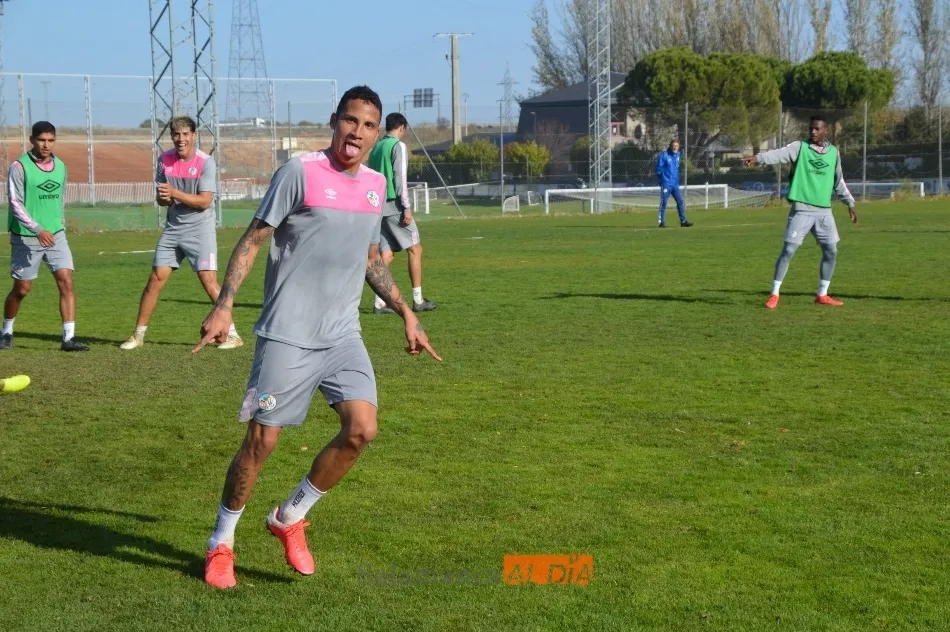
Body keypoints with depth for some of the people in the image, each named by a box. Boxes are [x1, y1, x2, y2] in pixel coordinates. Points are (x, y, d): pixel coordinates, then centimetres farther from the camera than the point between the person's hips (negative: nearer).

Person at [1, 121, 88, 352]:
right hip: (25, 238, -4)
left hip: (55, 235, 4)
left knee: (66, 282, -10)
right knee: (22, 288, 5)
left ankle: (68, 337, -9)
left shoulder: (60, 166, 7)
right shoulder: (20, 166, -10)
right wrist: (38, 230, -27)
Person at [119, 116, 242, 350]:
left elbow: (204, 201, -17)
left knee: (208, 281, -12)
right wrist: (165, 198, -16)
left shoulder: (206, 162, -13)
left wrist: (175, 193, -26)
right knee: (155, 279, 3)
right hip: (173, 228, 5)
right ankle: (138, 335, 13)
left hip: (200, 228, -4)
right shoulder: (164, 160, 1)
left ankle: (232, 334, -4)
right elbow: (160, 197, 7)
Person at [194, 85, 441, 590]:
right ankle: (220, 543, 19)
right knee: (261, 440, -2)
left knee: (361, 429, -8)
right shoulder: (300, 171, -9)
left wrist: (406, 313, 21)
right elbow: (253, 238, -7)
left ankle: (290, 518, 15)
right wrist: (224, 305, -16)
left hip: (342, 335, 5)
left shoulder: (376, 184, 10)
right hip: (287, 335, -5)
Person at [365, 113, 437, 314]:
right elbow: (400, 178, -14)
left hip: (378, 207, 7)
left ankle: (380, 303, -2)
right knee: (415, 249, 3)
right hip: (394, 206, -7)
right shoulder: (398, 146, -7)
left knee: (387, 254, 6)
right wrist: (407, 208, -14)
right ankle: (418, 300, 3)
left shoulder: (376, 147, 16)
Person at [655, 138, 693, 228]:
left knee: (680, 202, 3)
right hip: (666, 184, -6)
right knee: (663, 203, -4)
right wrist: (663, 179, -7)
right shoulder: (664, 155, -9)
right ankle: (661, 222, 1)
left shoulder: (677, 155, 11)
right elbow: (659, 169, -7)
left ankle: (683, 221, 7)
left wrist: (677, 179, 16)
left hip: (675, 184, 6)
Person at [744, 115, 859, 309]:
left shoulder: (833, 152, 9)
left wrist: (850, 202, 21)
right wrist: (758, 158, -40)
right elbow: (780, 154, -22)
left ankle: (822, 295, 18)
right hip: (802, 209, -4)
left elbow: (838, 181, 21)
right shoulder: (800, 147, -3)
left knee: (831, 251, 5)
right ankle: (774, 294, 0)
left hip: (824, 211, 4)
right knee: (788, 250, -7)